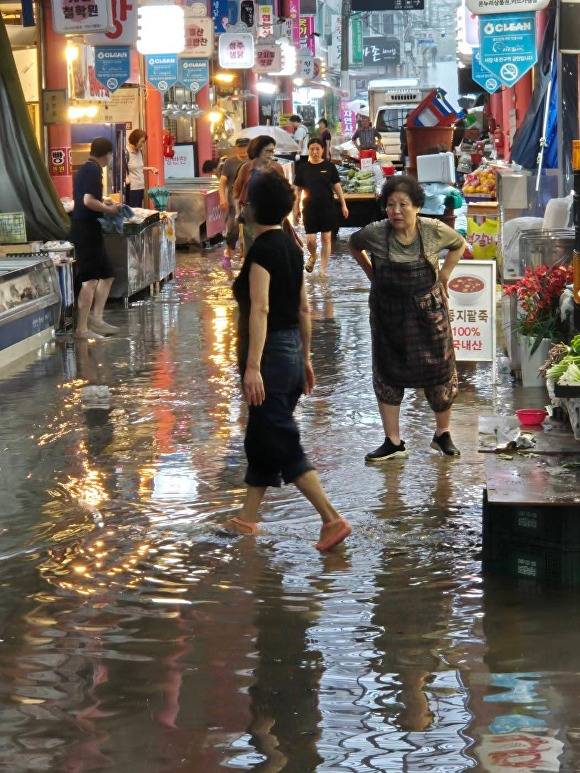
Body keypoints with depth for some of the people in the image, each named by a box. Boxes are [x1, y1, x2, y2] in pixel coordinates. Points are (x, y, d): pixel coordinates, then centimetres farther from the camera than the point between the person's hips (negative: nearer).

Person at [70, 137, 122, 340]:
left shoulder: (84, 169, 15)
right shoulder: (94, 170, -14)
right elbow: (88, 201, -24)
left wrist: (104, 204, 17)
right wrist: (109, 209, -12)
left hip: (84, 228, 10)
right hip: (87, 230, -10)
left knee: (107, 275, 16)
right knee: (90, 280, -9)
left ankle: (96, 319, 17)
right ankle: (82, 328, -8)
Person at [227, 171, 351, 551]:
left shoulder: (262, 249, -15)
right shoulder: (292, 248, 10)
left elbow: (260, 309, -23)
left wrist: (252, 366, -26)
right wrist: (305, 359, 23)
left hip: (270, 354, -9)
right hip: (292, 351, 9)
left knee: (282, 445, -6)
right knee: (260, 438, 17)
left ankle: (333, 519, -10)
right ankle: (248, 519, 26)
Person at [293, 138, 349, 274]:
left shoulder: (329, 166, -2)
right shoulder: (302, 168, 1)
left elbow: (337, 186, 3)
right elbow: (298, 190, 6)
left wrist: (343, 205, 0)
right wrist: (296, 209, 4)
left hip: (327, 208, 0)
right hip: (309, 209, 0)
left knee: (326, 238, 3)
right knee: (310, 240, -4)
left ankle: (323, 270, 11)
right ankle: (313, 256, 30)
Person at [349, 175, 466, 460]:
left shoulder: (435, 231, -12)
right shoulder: (374, 233, -13)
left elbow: (459, 245, 10)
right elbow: (354, 244, 11)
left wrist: (443, 277, 2)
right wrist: (372, 274, 4)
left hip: (428, 312, 0)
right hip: (388, 315, 1)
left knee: (439, 371, 6)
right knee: (388, 373, 6)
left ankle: (443, 434, 25)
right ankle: (393, 442, 17)